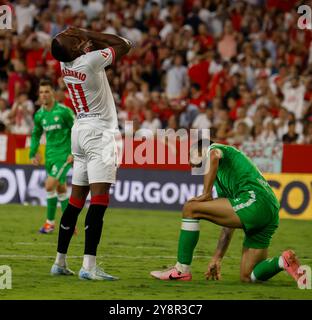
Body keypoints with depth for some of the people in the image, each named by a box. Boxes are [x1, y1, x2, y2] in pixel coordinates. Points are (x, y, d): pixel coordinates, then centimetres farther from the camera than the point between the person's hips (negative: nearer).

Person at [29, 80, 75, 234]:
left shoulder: (63, 111, -12)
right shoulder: (39, 115, 5)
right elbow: (36, 134, 19)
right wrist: (33, 154, 10)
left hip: (64, 155, -6)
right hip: (50, 155, 6)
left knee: (50, 186, -15)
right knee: (60, 189, 11)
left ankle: (50, 221, -1)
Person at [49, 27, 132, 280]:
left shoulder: (65, 64, 3)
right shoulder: (90, 60, -17)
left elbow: (90, 47, 22)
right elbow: (124, 45, -4)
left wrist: (85, 37, 2)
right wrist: (88, 34, -3)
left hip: (80, 131, 8)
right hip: (99, 134, -8)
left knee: (76, 200, 14)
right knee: (99, 199, -12)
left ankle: (60, 262, 20)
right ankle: (89, 266, -19)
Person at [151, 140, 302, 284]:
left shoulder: (214, 148, 13)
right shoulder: (221, 182, 36)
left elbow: (214, 157, -16)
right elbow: (229, 225, 35)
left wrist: (206, 194, -9)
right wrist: (217, 258, 34)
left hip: (254, 201, -10)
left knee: (190, 209, -2)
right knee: (247, 276, 15)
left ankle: (182, 270, -1)